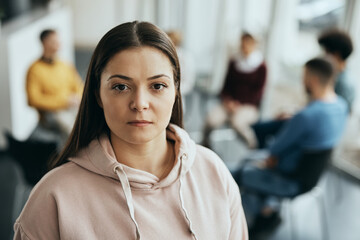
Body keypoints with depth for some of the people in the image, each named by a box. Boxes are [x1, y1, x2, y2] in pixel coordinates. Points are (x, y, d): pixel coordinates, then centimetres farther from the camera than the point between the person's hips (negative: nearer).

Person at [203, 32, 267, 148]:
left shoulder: (261, 66, 1)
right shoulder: (234, 63, 13)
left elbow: (258, 92, -1)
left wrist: (241, 105, -12)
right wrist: (227, 100, -5)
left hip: (249, 106, -3)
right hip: (230, 103, 3)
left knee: (237, 120, -35)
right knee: (211, 119, -26)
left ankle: (253, 147, -9)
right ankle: (204, 145, -1)